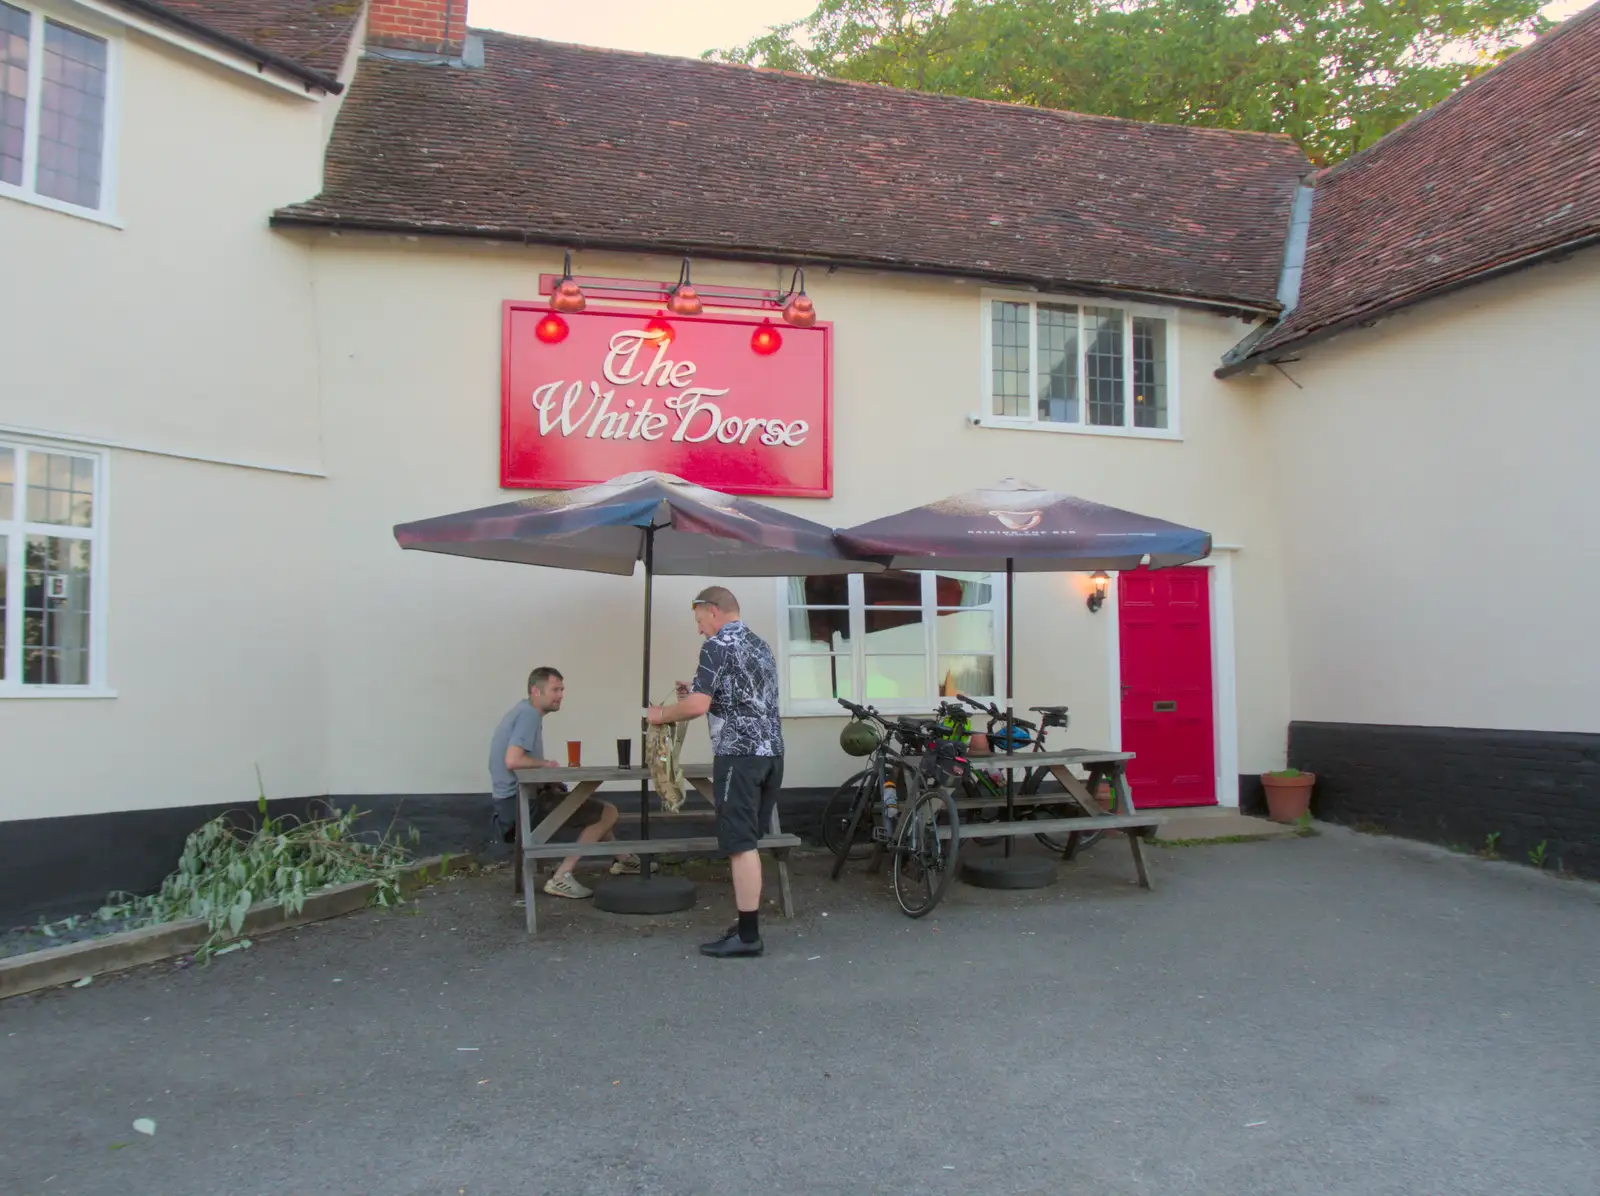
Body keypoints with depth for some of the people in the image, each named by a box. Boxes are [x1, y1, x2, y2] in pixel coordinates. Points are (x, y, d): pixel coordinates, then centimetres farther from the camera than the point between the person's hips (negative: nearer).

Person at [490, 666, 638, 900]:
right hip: (523, 803, -10)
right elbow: (513, 760, -31)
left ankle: (622, 859, 37)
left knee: (594, 808, 26)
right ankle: (561, 878, -11)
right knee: (608, 812, -6)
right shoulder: (529, 715, -18)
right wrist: (546, 764, -13)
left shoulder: (523, 711, 12)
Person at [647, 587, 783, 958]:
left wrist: (661, 714, 1)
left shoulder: (717, 646, -8)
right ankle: (749, 921, 18)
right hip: (772, 752, 9)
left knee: (741, 845, -6)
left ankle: (748, 935, -4)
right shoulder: (761, 644, 19)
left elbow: (698, 706, -16)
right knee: (749, 841, 14)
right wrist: (695, 693, 22)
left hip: (739, 754, -9)